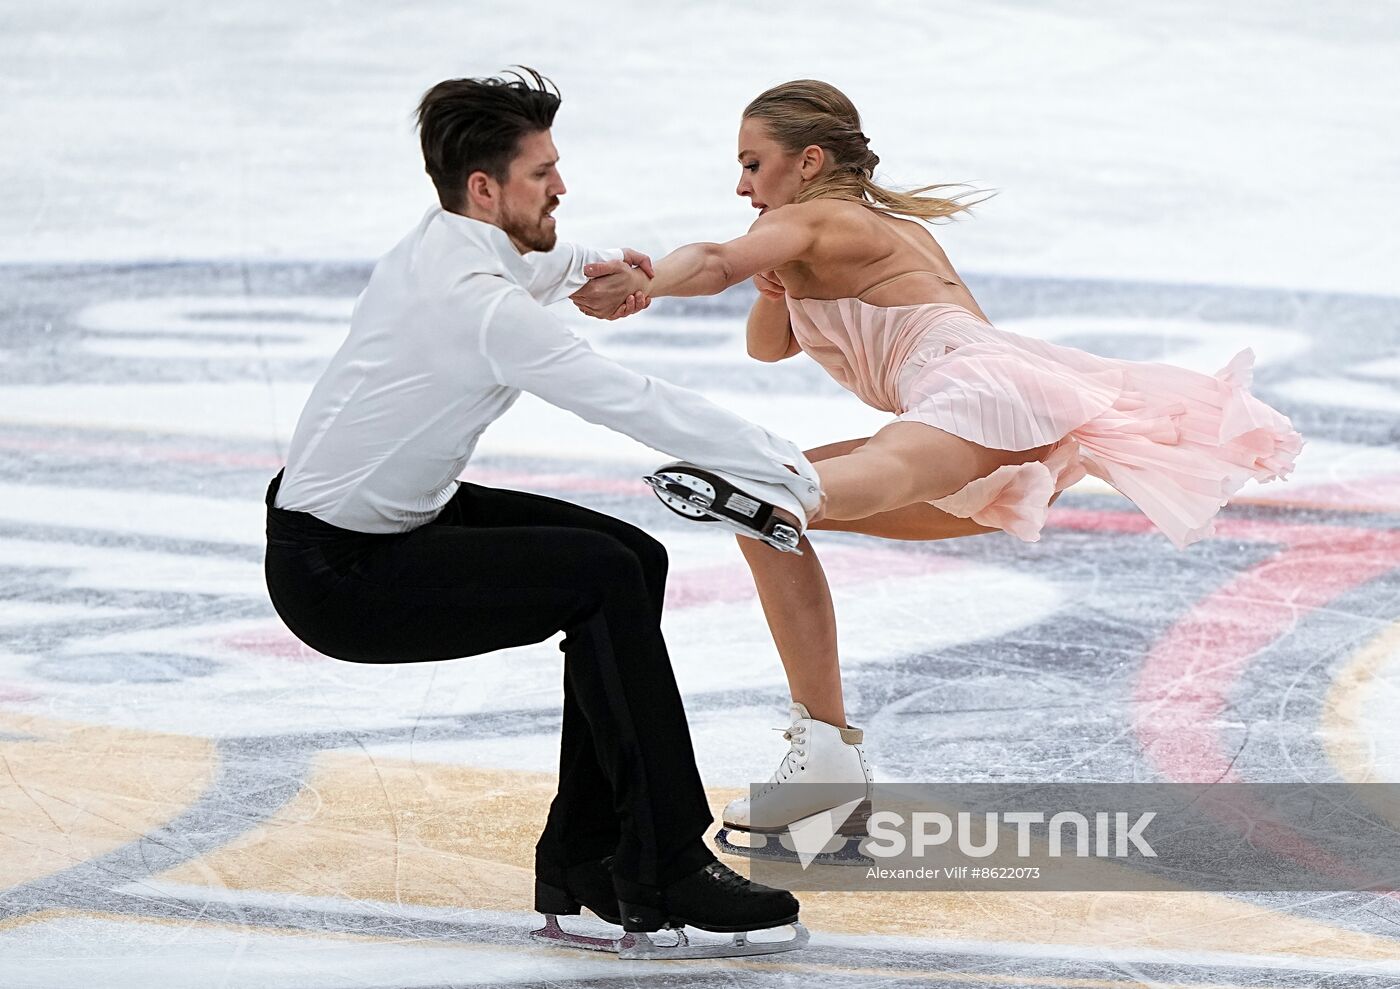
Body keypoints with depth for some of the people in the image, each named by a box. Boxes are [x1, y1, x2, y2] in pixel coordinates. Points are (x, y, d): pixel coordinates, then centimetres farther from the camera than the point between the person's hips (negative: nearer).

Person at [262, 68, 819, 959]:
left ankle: (583, 859, 10)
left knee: (635, 560, 4)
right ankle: (667, 876, -16)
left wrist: (576, 265, 20)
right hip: (340, 576, -10)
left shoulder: (436, 247, 4)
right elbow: (638, 405, -24)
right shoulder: (477, 306, -26)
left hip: (394, 517, 10)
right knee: (606, 582, -20)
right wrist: (785, 467, -16)